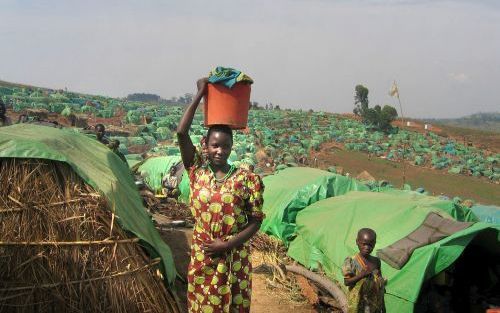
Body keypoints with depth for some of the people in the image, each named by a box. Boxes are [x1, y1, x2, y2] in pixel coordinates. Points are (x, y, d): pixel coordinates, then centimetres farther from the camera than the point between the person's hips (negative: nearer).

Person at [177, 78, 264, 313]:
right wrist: (200, 95, -13)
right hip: (202, 256, 1)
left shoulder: (246, 179, -6)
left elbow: (256, 221, -4)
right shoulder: (198, 171, -3)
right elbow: (182, 133, -15)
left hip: (235, 257, -1)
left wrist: (227, 245, -14)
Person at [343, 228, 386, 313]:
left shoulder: (376, 261, 0)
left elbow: (381, 284, 8)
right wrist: (361, 275, -27)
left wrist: (383, 304, 10)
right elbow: (346, 282, -13)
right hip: (357, 303, -4)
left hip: (374, 304, 4)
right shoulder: (351, 261, -12)